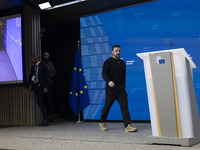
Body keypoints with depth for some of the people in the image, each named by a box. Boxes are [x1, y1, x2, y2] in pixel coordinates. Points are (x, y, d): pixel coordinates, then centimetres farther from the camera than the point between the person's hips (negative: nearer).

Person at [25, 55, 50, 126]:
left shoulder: (43, 66, -2)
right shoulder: (33, 67, 18)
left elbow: (47, 77, -6)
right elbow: (30, 77, 23)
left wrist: (46, 87, -14)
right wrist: (27, 87, 18)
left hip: (41, 86, -7)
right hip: (35, 86, 7)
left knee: (40, 101, -17)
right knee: (40, 102, 6)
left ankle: (46, 119, -15)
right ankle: (45, 120, 10)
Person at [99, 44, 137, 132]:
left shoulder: (122, 63, 17)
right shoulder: (108, 62, 0)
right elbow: (104, 73, -9)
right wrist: (108, 81, -26)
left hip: (121, 88, 4)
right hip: (111, 88, -4)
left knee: (124, 106, -6)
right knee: (107, 106, 3)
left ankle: (128, 126, -11)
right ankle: (102, 123, 24)